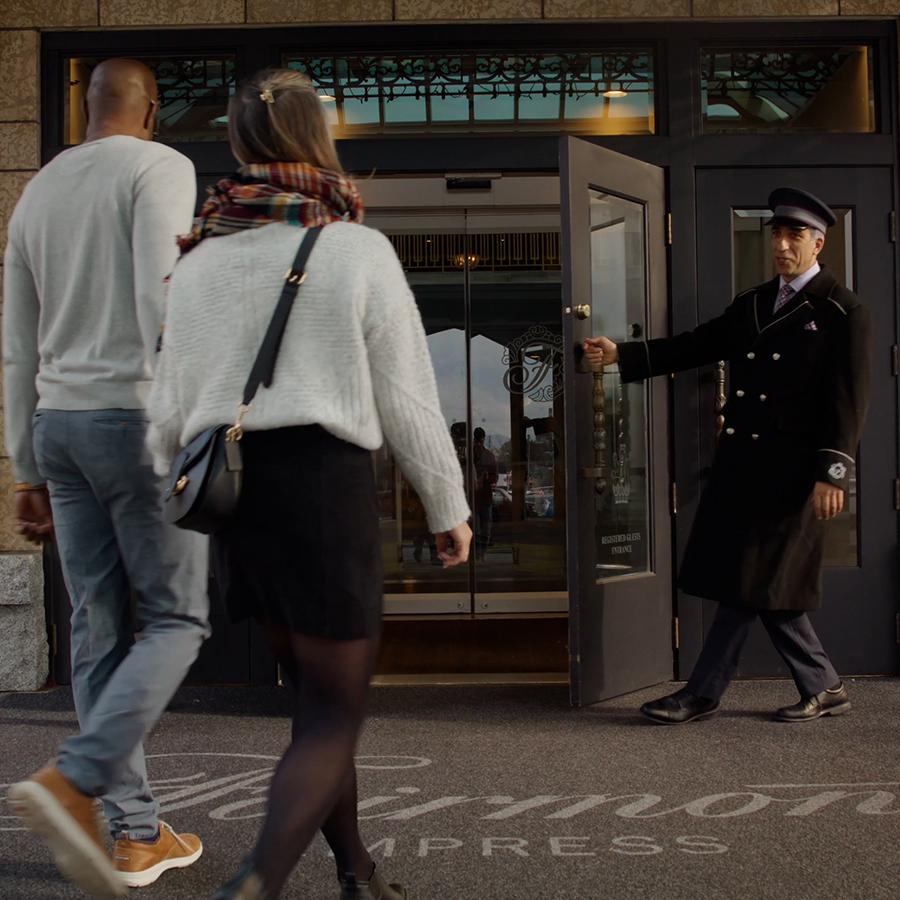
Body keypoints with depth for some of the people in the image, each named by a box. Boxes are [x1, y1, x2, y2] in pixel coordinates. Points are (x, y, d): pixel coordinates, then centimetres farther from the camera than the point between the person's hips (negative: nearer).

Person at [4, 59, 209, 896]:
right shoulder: (159, 168, -4)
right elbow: (162, 300, -19)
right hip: (135, 420, -7)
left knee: (100, 629, 7)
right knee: (174, 621, 2)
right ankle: (71, 781, -16)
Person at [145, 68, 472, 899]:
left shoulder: (201, 259, 7)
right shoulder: (357, 249, -6)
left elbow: (174, 401, 9)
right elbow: (407, 398, -4)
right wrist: (450, 508, 6)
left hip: (232, 487, 6)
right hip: (325, 483, -5)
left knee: (317, 693, 19)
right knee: (335, 714, 1)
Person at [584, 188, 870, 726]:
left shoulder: (844, 312, -4)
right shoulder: (751, 305, 16)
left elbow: (849, 399, -9)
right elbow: (694, 347, 15)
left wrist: (833, 472, -17)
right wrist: (623, 355, 6)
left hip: (792, 468, -7)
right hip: (743, 463, 7)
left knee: (755, 580, -4)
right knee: (763, 582, 8)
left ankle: (703, 693, 5)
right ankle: (824, 689, 21)